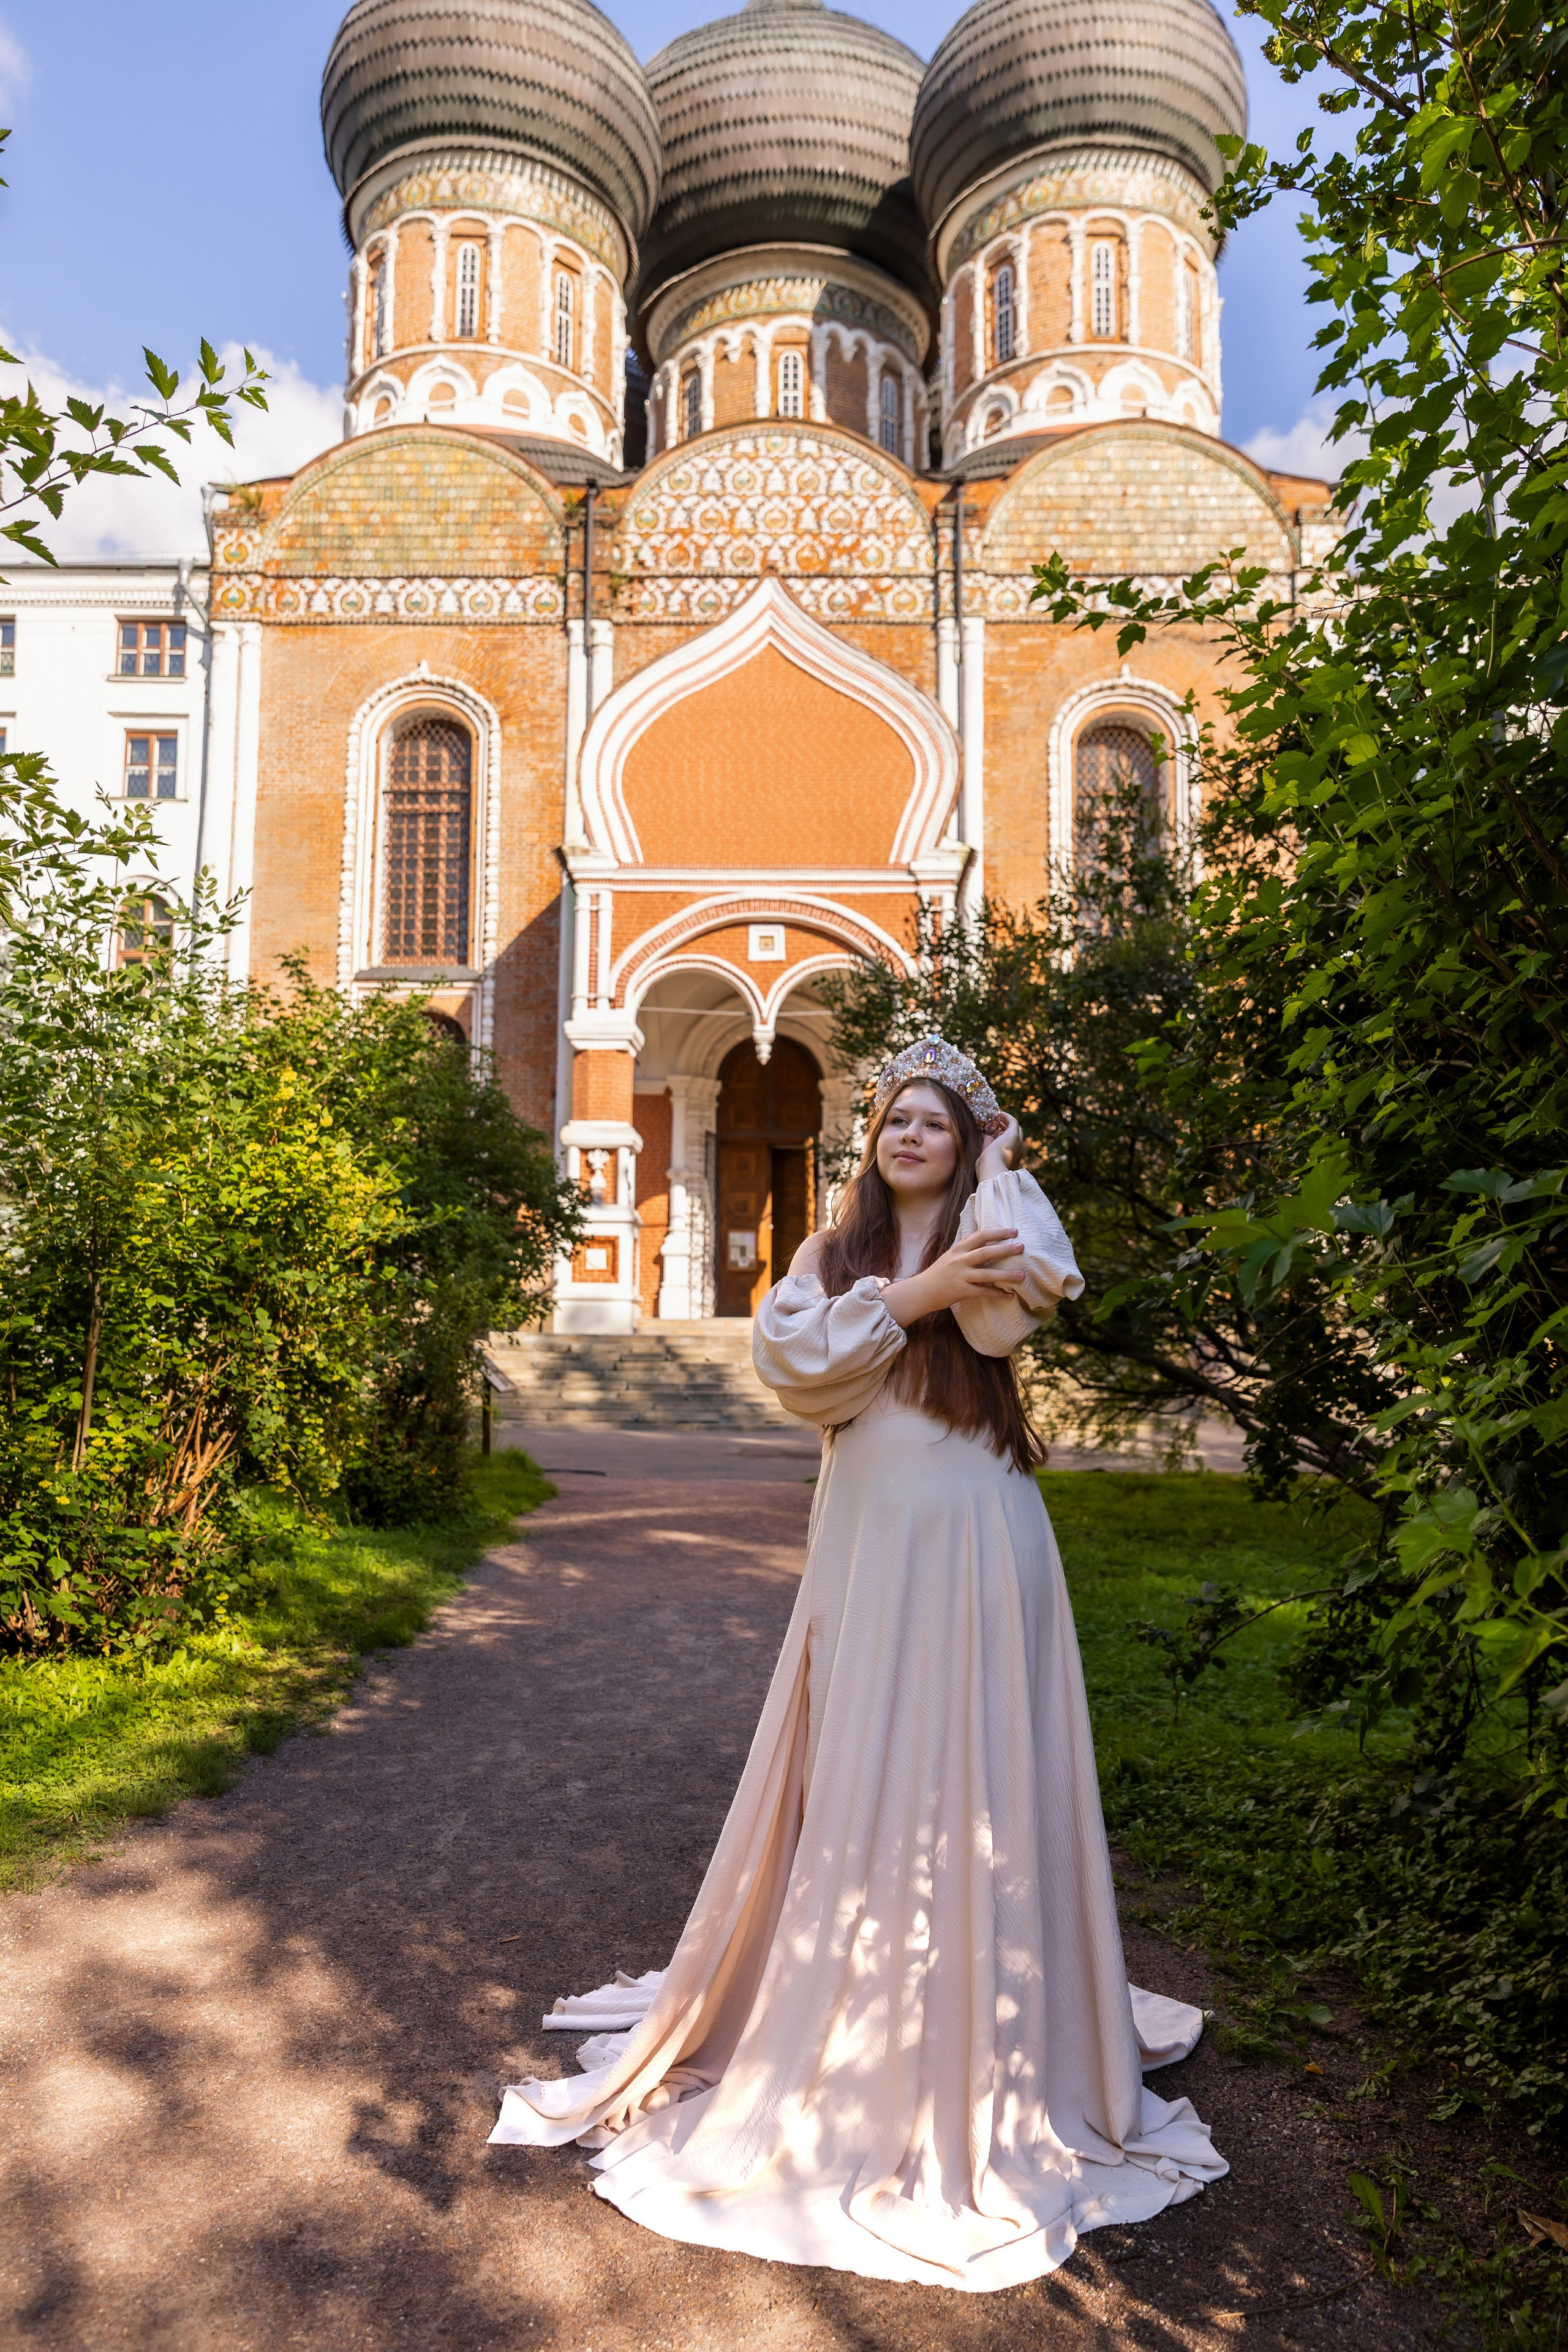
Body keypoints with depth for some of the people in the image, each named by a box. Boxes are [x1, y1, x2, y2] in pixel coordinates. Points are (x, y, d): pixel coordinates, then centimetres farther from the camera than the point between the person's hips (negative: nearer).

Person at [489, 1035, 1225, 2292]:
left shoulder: (994, 1228, 2)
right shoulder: (840, 1246, 12)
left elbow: (1000, 1305, -23)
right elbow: (787, 1350, -5)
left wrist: (1000, 1163, -9)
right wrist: (906, 1300, -13)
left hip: (969, 1534, -3)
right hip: (866, 1529, 3)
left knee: (966, 1769, 3)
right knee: (851, 1765, 10)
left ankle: (976, 2035, 19)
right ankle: (837, 1991, 29)